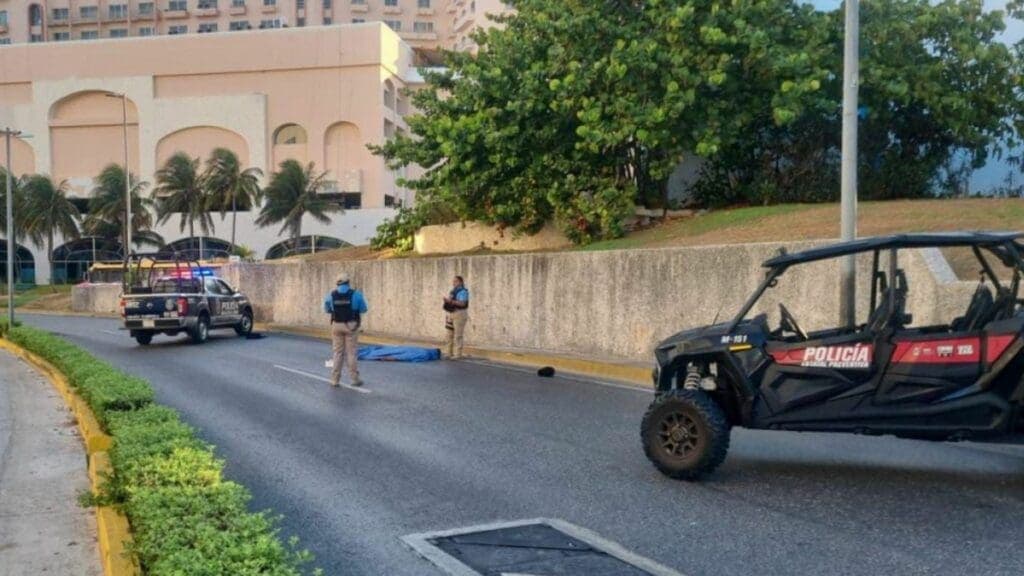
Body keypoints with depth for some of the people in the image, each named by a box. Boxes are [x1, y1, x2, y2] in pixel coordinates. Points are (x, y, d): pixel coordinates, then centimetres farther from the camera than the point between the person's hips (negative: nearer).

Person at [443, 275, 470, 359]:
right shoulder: (453, 291, 17)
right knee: (450, 334, 8)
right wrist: (446, 300, -1)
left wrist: (452, 301, -26)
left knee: (458, 335, -8)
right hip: (451, 314, 9)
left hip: (459, 314, -9)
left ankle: (458, 354, -6)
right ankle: (450, 353, 14)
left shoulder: (463, 291, -9)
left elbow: (462, 303, -19)